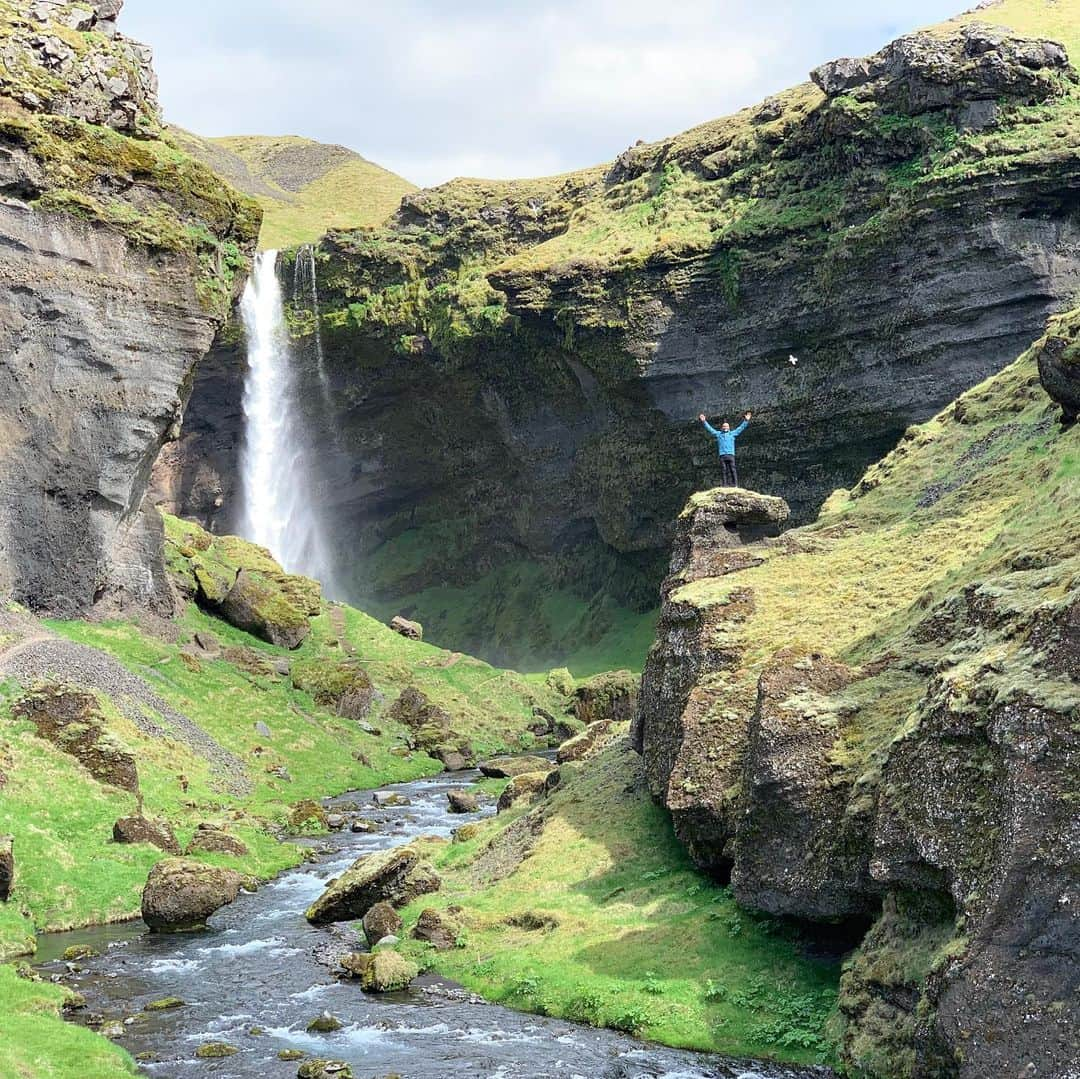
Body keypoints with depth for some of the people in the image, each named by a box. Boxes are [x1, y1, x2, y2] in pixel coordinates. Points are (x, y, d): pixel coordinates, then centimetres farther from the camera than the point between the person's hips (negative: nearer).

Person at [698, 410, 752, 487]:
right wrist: (704, 421, 11)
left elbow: (741, 428, 16)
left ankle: (735, 485, -10)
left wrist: (746, 420, 7)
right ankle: (724, 486, -3)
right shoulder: (718, 434, 18)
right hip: (722, 455, 1)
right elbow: (710, 428, 18)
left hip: (731, 455, -1)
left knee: (732, 470, -7)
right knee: (723, 471, -2)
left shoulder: (733, 434, 17)